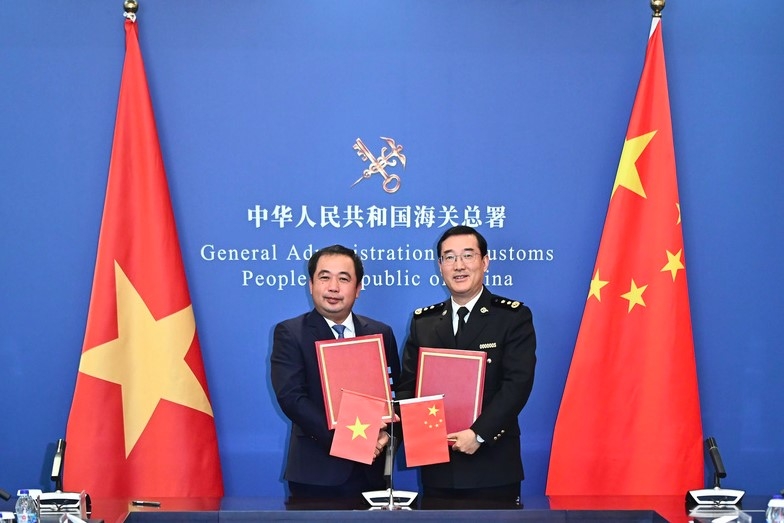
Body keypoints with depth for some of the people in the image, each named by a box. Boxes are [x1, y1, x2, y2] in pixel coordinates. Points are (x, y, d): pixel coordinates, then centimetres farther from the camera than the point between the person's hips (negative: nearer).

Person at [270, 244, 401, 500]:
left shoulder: (381, 334, 9)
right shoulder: (289, 333, -2)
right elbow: (291, 397, -13)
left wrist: (386, 434, -12)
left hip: (371, 471, 3)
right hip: (316, 472, -3)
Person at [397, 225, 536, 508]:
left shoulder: (514, 317, -1)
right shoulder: (423, 321, 11)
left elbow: (518, 383, -10)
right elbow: (407, 384, 10)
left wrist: (478, 434, -18)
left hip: (492, 465, -3)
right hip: (436, 466, 3)